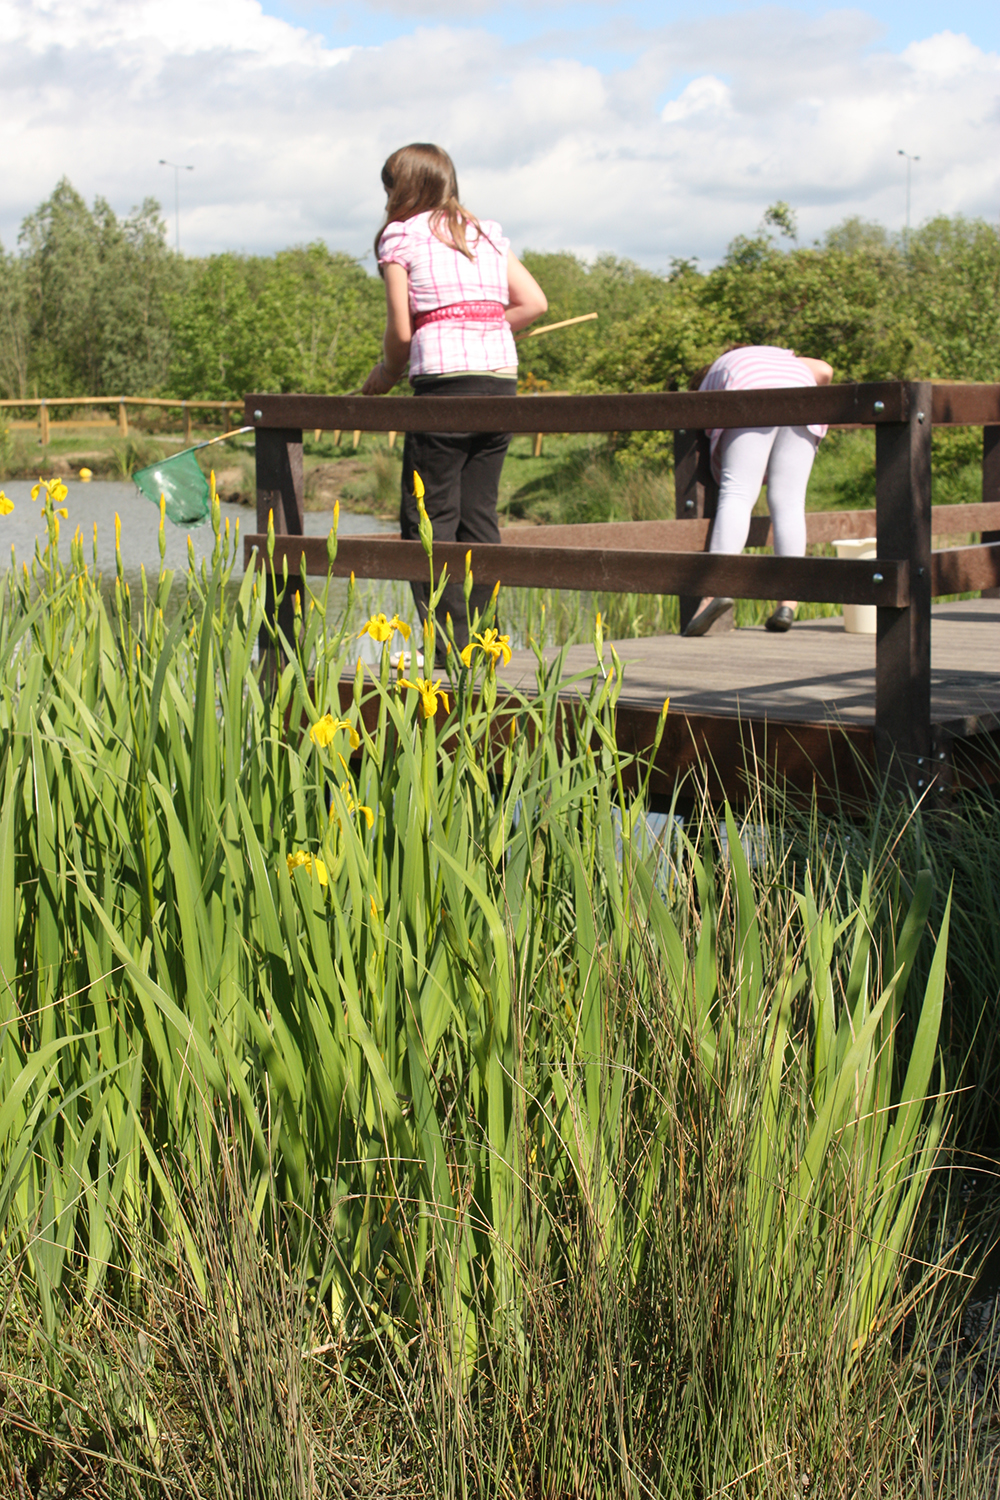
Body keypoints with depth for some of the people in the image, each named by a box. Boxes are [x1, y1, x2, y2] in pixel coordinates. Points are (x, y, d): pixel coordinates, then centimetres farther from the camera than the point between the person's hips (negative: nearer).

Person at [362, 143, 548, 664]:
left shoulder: (400, 236, 4)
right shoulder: (487, 234, 19)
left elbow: (401, 329, -2)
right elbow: (534, 302, 12)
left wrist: (385, 375, 16)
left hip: (445, 380, -6)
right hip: (502, 377, 6)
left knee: (429, 516, 0)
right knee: (479, 512, 10)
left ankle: (449, 644, -5)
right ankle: (479, 635, 11)